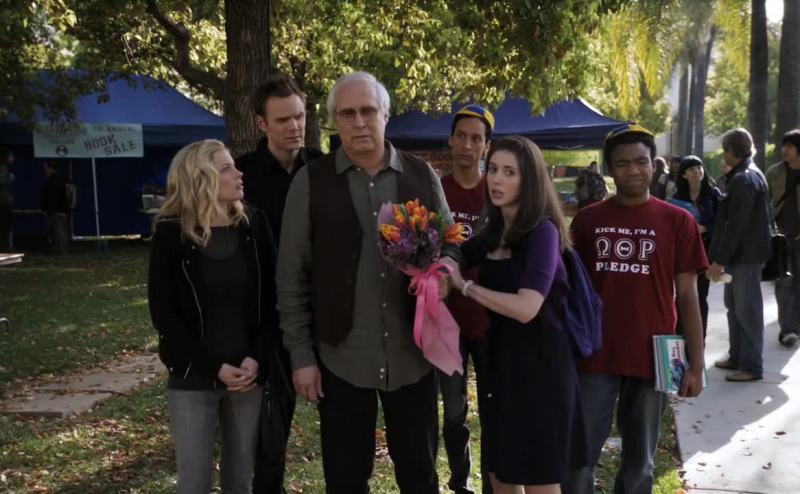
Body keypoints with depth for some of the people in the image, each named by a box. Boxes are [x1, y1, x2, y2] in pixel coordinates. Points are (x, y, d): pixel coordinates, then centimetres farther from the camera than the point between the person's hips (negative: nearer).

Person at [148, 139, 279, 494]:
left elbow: (271, 298, 3)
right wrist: (214, 366, -12)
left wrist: (256, 357, -11)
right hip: (193, 378, -2)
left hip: (248, 374, 2)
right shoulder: (172, 233, -5)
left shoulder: (253, 225, 3)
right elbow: (163, 312, -5)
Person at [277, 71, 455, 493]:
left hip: (413, 355, 2)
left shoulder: (422, 175, 3)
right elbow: (291, 275, -2)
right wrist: (301, 355, -4)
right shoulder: (311, 181, -3)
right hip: (341, 358, -1)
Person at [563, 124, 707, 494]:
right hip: (594, 359, 1)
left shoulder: (677, 221, 1)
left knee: (639, 463, 12)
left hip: (652, 359, -1)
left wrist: (696, 364, -1)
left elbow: (687, 296, 2)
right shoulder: (586, 220, 4)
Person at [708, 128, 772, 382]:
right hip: (740, 253, 10)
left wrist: (720, 259, -20)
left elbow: (736, 225, -22)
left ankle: (752, 366, 4)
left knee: (747, 309, -3)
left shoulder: (743, 179, -18)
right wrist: (722, 257, 18)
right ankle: (737, 356, 28)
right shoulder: (751, 174, 15)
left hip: (746, 254, -10)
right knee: (734, 306, 18)